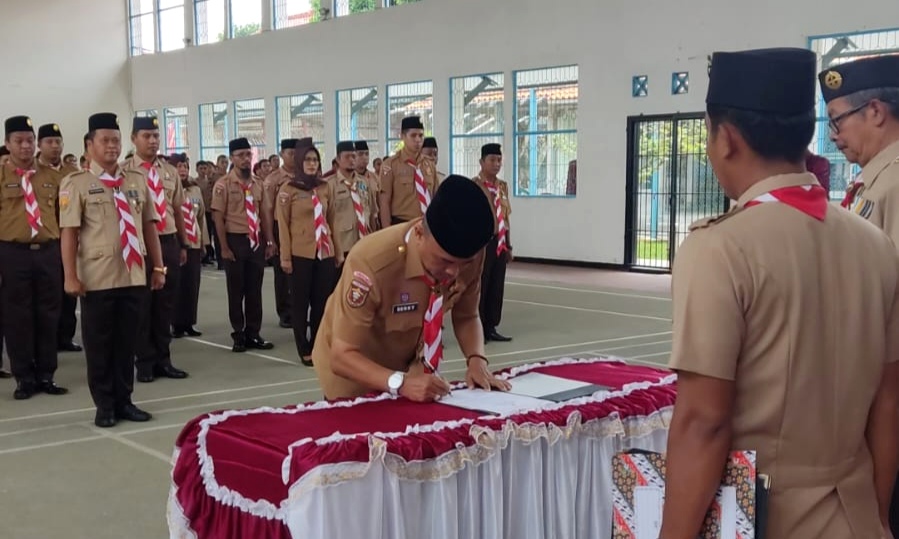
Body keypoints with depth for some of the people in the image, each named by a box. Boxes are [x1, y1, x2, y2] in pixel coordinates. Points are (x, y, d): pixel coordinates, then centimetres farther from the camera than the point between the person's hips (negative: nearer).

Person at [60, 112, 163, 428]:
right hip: (97, 279, -4)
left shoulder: (138, 181, 10)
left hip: (134, 276, 4)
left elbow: (149, 226, 12)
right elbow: (69, 232, -7)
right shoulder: (76, 183, -3)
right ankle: (105, 406, 18)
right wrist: (71, 276, -13)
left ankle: (124, 400, 23)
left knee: (128, 341, 11)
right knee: (99, 344, 6)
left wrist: (158, 267, 9)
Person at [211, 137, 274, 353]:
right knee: (236, 291, 6)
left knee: (255, 290, 9)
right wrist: (224, 247, -14)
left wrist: (268, 242, 8)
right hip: (236, 240, -4)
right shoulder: (223, 184, -7)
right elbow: (218, 218, -9)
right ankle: (238, 336, 16)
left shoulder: (258, 184, 8)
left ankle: (253, 334, 20)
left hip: (256, 241, 5)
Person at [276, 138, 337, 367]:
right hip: (301, 254, -4)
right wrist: (285, 257, -8)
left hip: (325, 253, 4)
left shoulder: (325, 188, 9)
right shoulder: (288, 189, -3)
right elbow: (283, 225, -3)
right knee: (301, 302, 4)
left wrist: (337, 250, 10)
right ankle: (304, 350, 12)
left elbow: (330, 219, 14)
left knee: (323, 301, 7)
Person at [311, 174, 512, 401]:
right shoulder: (373, 262, -36)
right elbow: (343, 357, -33)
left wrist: (476, 361, -24)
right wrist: (400, 383, -47)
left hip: (410, 367, 4)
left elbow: (466, 317, -5)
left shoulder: (469, 255, -22)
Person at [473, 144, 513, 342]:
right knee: (478, 286, -3)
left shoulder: (503, 186, 12)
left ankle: (490, 327, 17)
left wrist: (508, 245, 16)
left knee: (497, 287, 9)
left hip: (500, 242, 7)